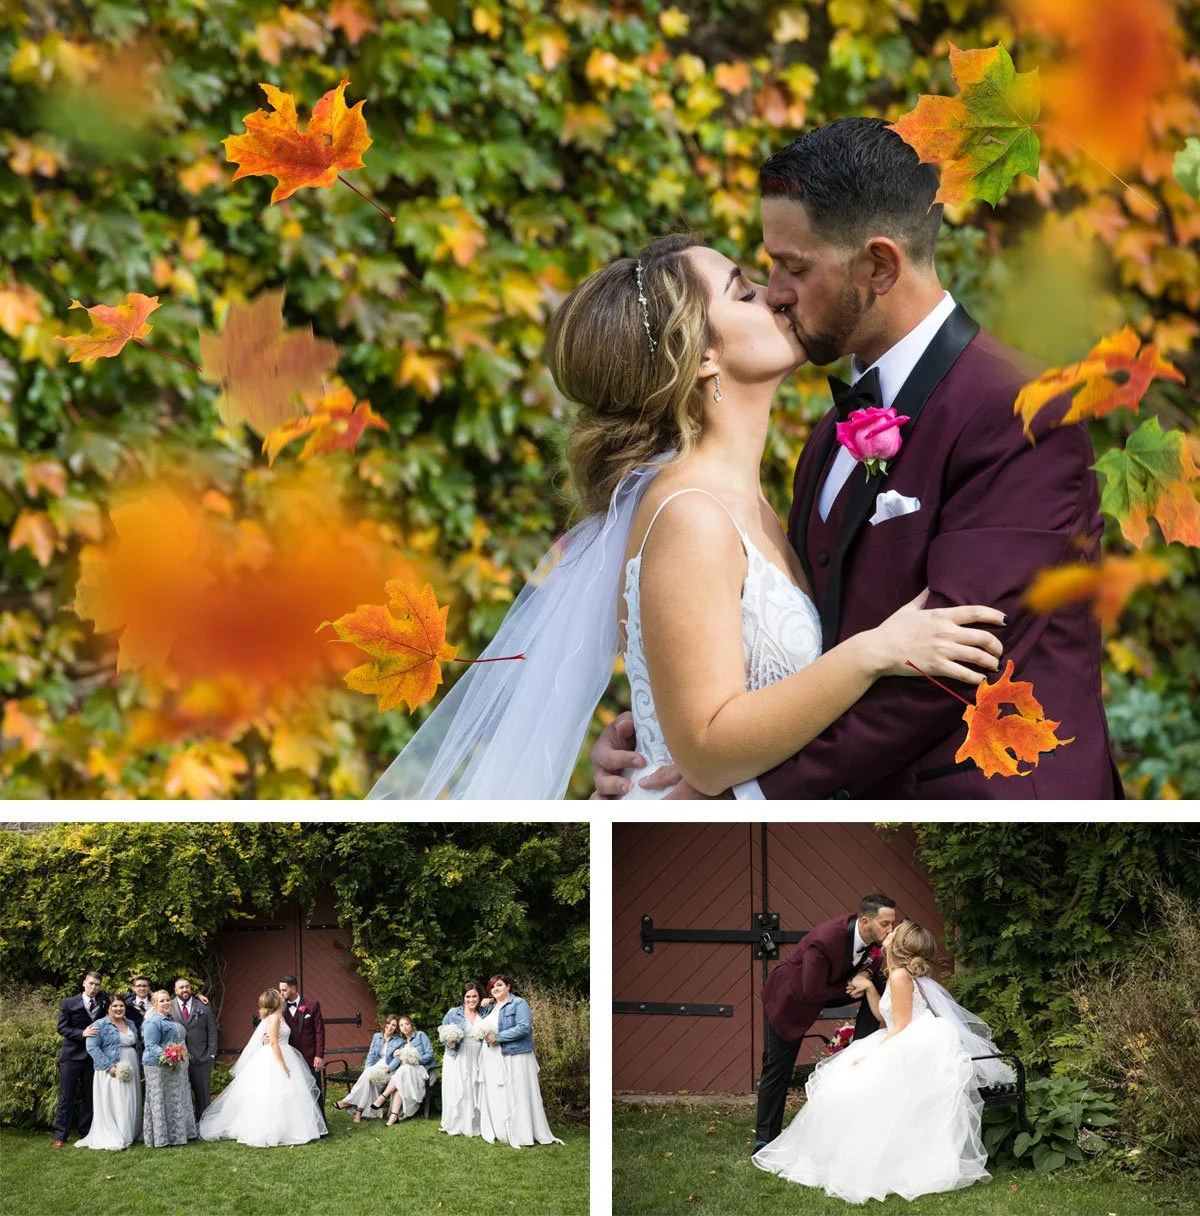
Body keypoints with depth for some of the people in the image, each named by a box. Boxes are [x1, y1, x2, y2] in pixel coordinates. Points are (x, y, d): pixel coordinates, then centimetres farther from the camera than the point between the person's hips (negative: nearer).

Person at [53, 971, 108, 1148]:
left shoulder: (102, 1002, 8)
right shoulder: (68, 1003, -3)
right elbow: (62, 1028, -6)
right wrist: (82, 1033, -21)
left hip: (93, 1056, 4)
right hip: (72, 1055, -4)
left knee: (89, 1097, 8)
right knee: (66, 1097, -3)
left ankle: (85, 1133, 16)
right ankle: (60, 1136, 0)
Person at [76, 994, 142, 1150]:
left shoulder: (131, 1024, 14)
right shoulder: (100, 1025, -5)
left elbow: (138, 1046, 22)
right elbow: (92, 1047, -13)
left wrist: (140, 1067, 13)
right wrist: (109, 1066, -20)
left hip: (130, 1071, 6)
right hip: (111, 1072, -6)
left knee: (129, 1105, 9)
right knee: (111, 1104, -7)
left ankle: (129, 1134, 17)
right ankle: (111, 1139, -5)